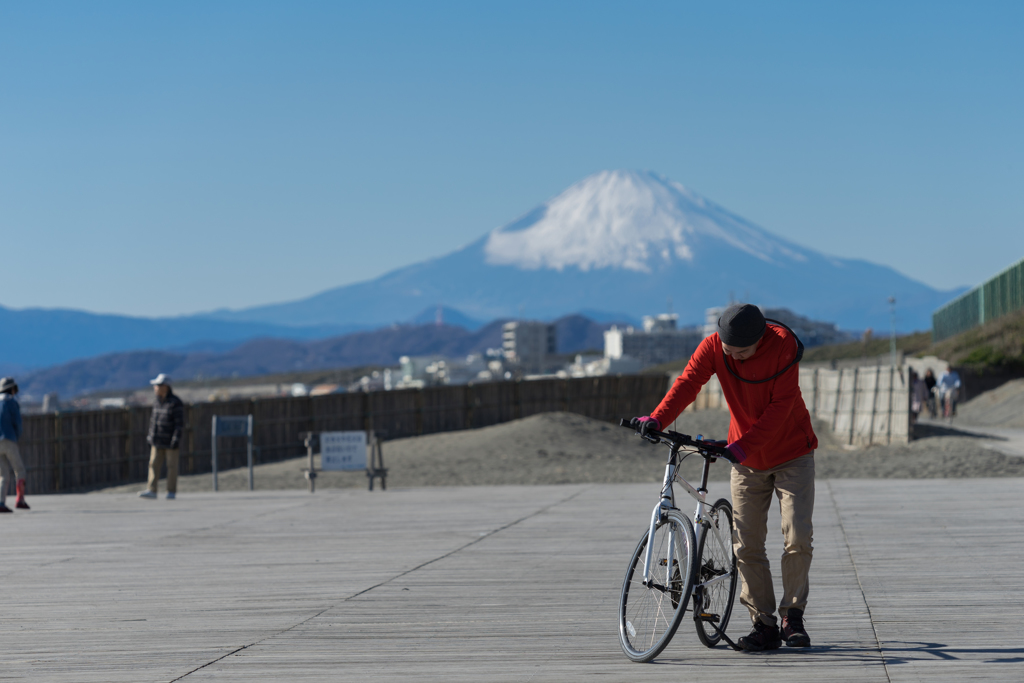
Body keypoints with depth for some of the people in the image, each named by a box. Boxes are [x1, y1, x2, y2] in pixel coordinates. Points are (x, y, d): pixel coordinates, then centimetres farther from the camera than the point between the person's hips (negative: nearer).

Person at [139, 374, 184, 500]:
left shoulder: (175, 403, -12)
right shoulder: (159, 402, 11)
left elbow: (180, 423, -13)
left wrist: (176, 440, -18)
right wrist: (151, 436, 15)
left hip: (170, 442, -7)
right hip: (158, 442, 7)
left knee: (172, 466, 0)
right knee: (154, 464, 1)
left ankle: (171, 492, 6)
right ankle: (151, 490, 0)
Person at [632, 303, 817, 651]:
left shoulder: (783, 347, -21)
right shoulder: (713, 347, -12)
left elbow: (781, 406, -25)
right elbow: (688, 382, -21)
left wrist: (744, 444, -34)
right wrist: (657, 419, -38)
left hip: (791, 455, -3)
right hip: (746, 458, 3)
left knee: (798, 536, -12)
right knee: (747, 545, -2)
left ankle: (792, 615, 6)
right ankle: (764, 625, 6)